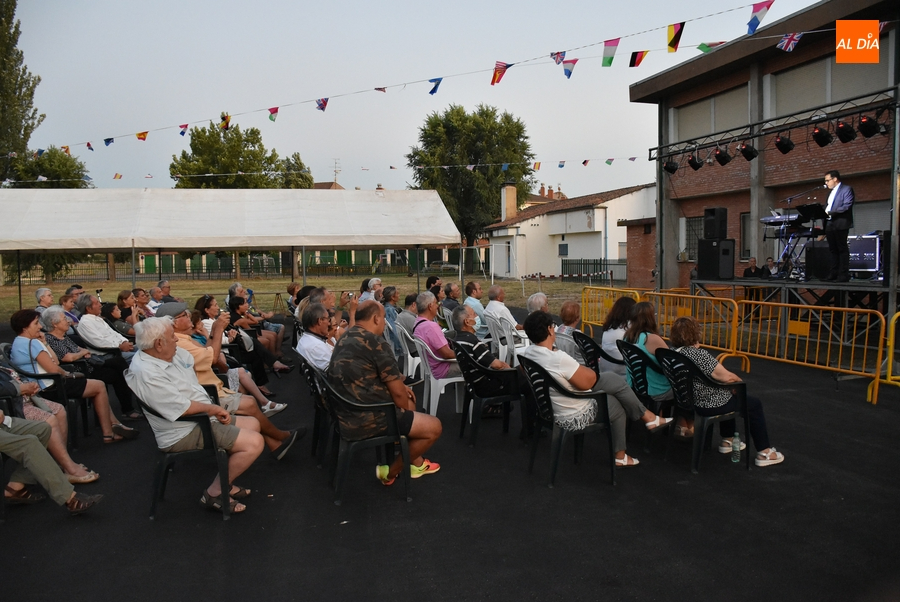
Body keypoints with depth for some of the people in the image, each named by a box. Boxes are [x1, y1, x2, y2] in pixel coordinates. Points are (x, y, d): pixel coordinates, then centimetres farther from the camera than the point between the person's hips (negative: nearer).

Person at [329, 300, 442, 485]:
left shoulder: (345, 338, 10)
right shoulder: (374, 342, -18)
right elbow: (397, 392, -14)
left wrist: (400, 387, 15)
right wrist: (406, 413, 7)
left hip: (345, 411, 10)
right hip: (364, 418, -10)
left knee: (409, 402, 29)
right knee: (434, 426, 2)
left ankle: (416, 463, 35)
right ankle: (390, 471, 13)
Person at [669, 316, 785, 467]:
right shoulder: (699, 354, -28)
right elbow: (726, 376, -21)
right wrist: (739, 380, 1)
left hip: (689, 400, 9)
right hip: (710, 405, -9)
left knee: (729, 394, 36)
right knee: (754, 404, 13)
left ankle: (727, 440, 43)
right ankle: (764, 453, 19)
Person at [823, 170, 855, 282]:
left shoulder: (847, 189, -4)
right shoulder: (831, 192, 22)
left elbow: (846, 206, -16)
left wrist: (830, 212, -20)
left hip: (841, 224, -8)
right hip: (830, 224, 8)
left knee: (842, 249, -5)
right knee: (833, 250, 9)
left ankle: (844, 275, -4)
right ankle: (833, 274, 12)